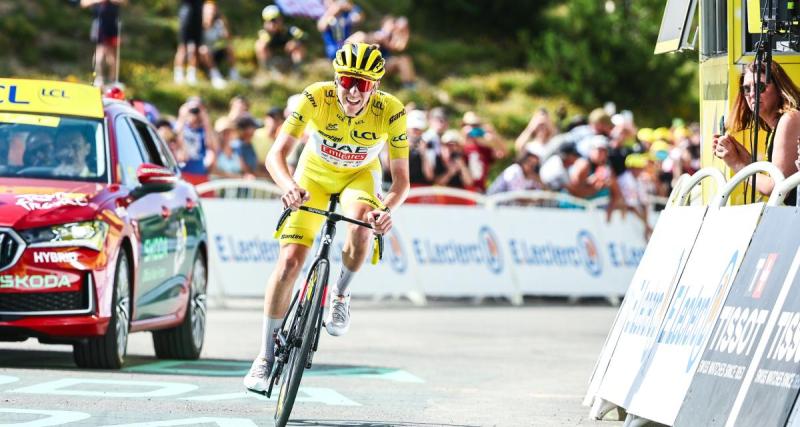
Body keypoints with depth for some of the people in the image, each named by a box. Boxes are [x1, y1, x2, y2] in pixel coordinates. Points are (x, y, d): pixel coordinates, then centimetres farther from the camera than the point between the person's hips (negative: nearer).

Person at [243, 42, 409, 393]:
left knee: (360, 229, -35)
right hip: (315, 175, 0)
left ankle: (340, 294, -5)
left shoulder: (390, 112, -28)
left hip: (360, 176, 0)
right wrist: (289, 187, -53)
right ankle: (266, 356, 2)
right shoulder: (316, 97, -30)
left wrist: (386, 210, -45)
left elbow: (401, 179, -24)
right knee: (289, 262, -11)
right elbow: (276, 155, -32)